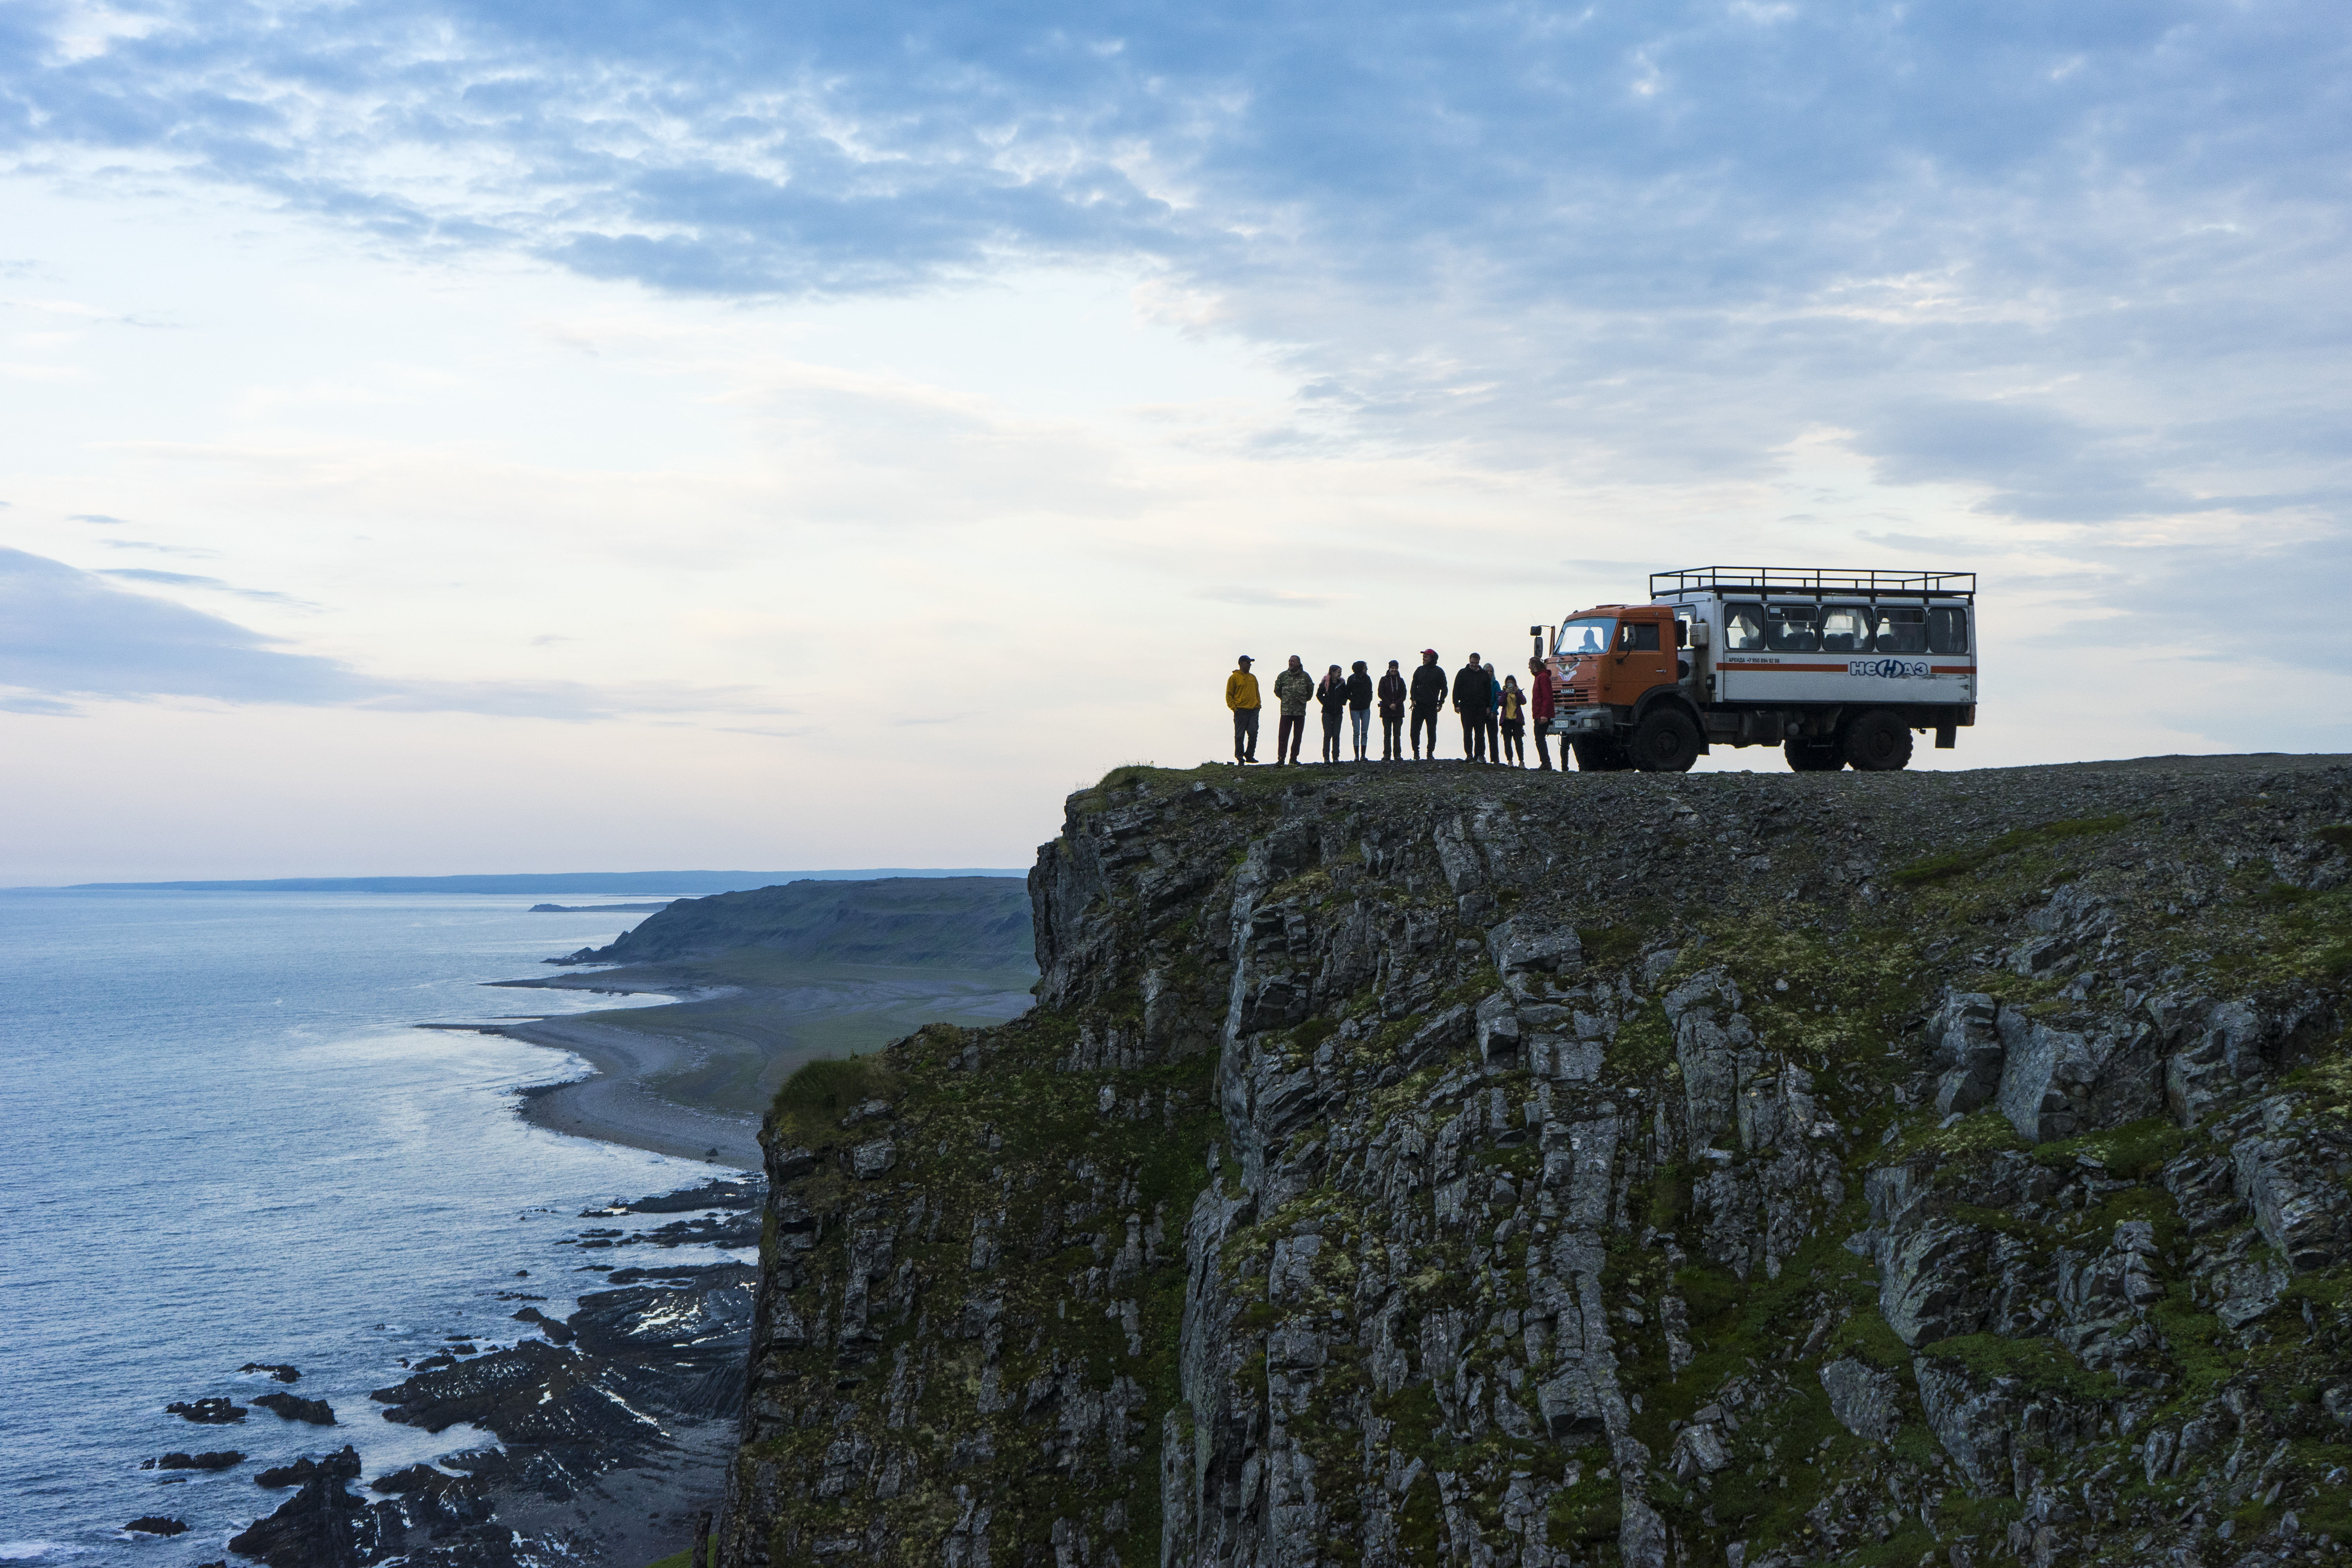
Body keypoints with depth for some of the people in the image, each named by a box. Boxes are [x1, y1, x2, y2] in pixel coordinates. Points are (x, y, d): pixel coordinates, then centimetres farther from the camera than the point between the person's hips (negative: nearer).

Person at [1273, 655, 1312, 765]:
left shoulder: (1305, 676, 3)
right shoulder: (1283, 676, 5)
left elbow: (1310, 691, 15)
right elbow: (1277, 690, 17)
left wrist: (1303, 700, 13)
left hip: (1300, 711, 0)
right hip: (1286, 710, 0)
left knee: (1298, 736, 4)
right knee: (1283, 736, -7)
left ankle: (1293, 759, 12)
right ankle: (1281, 759, -7)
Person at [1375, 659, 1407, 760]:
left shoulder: (1401, 680, 10)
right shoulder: (1384, 680, 5)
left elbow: (1404, 695, 5)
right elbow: (1381, 694, -2)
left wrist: (1396, 704, -10)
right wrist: (1389, 705, -11)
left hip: (1398, 710, 1)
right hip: (1386, 710, -1)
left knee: (1397, 734, 1)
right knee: (1387, 734, -1)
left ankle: (1398, 755, 2)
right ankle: (1387, 755, 0)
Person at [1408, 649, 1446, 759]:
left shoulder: (1439, 672, 1)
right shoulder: (1419, 670, 11)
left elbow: (1444, 688, 3)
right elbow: (1414, 686, 13)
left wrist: (1441, 703, -5)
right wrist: (1413, 699, -1)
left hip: (1432, 706, -3)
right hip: (1418, 705, 3)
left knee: (1432, 730, 0)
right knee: (1415, 730, -1)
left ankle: (1431, 753, 7)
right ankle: (1416, 752, 6)